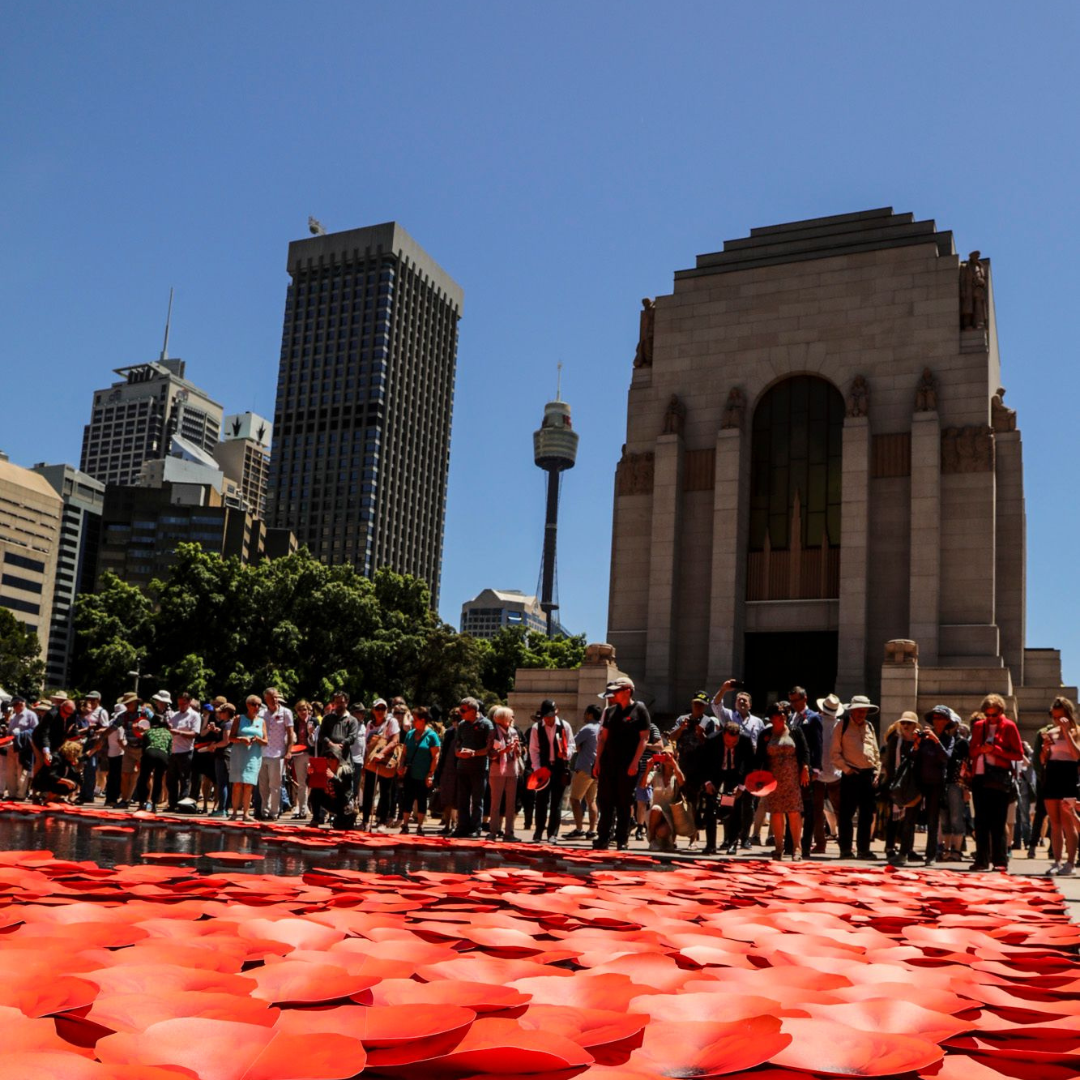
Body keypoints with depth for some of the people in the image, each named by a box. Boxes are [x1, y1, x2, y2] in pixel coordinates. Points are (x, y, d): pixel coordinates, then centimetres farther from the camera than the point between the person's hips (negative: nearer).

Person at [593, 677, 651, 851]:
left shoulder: (639, 710, -3)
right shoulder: (610, 711, 12)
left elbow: (644, 738, -8)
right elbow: (603, 737, 14)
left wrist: (635, 762, -15)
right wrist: (598, 761, 7)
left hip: (628, 765, -5)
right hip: (608, 763, 5)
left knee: (624, 804, 2)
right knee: (605, 801, 5)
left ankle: (622, 840, 9)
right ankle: (603, 838, 12)